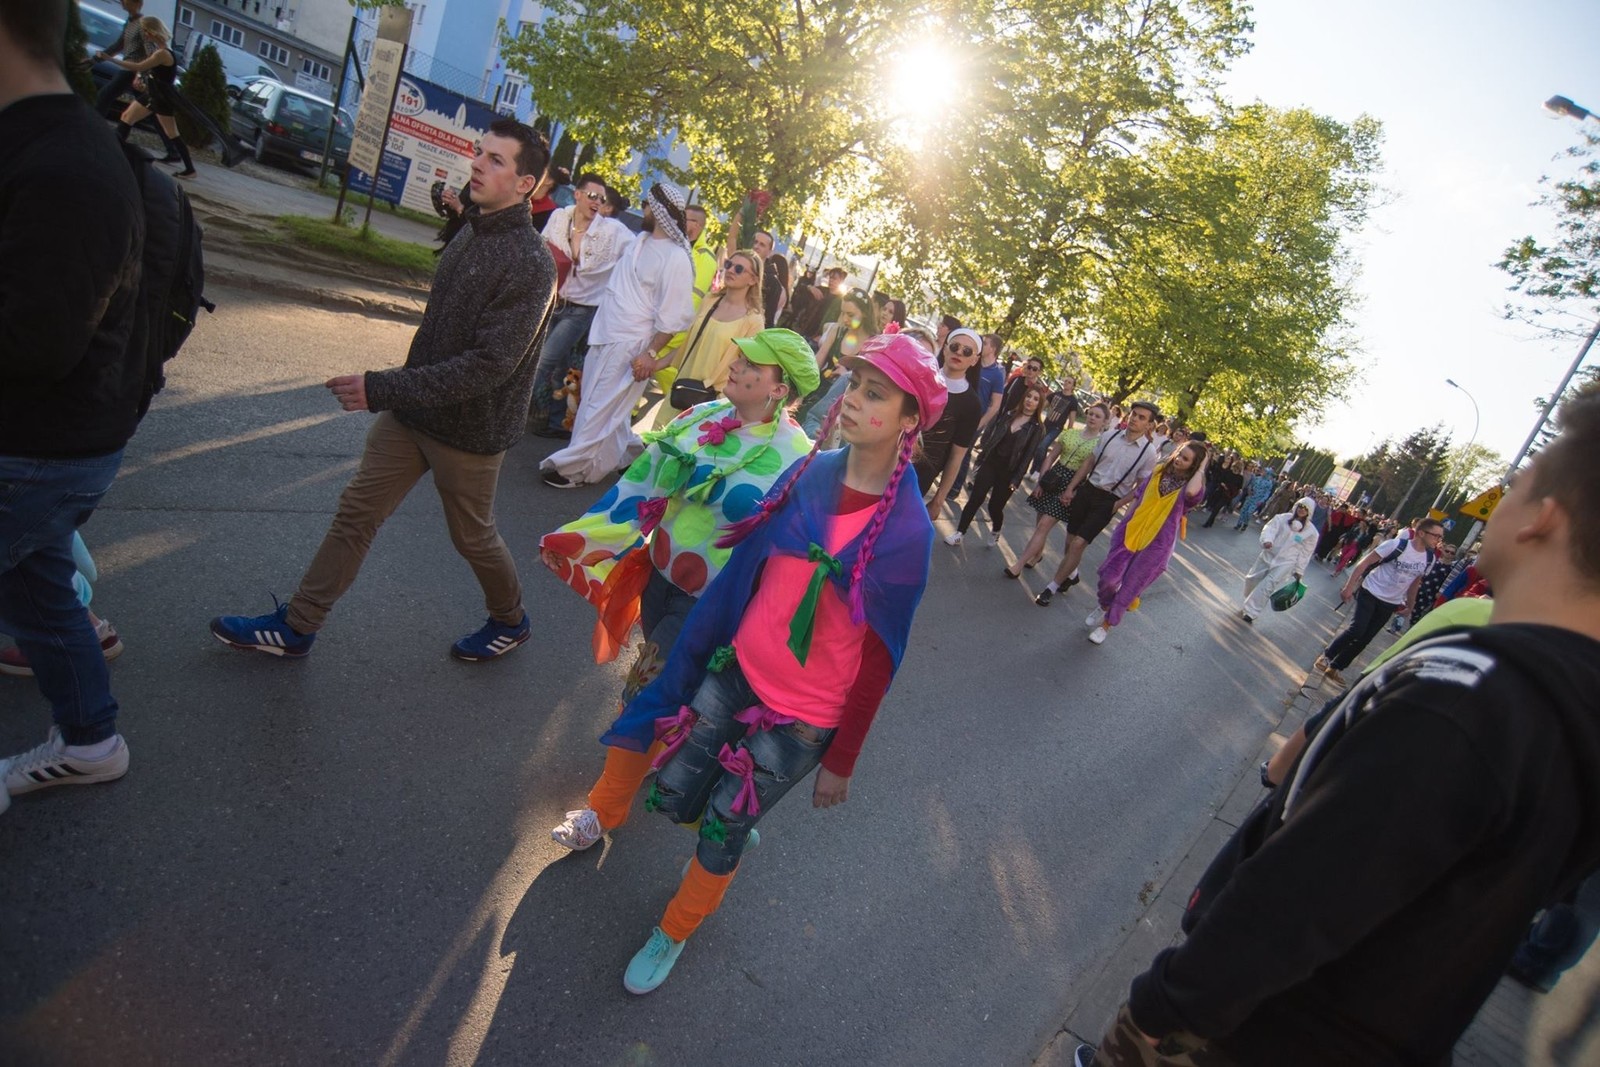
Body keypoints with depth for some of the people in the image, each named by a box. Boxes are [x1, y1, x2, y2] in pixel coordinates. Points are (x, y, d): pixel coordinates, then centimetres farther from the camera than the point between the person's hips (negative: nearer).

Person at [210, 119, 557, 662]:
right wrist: (394, 390, 19)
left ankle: (510, 621, 37)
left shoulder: (530, 264, -22)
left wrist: (384, 389, -28)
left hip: (469, 429, -7)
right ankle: (295, 627, 24)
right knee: (356, 513, 11)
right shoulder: (470, 232, 5)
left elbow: (490, 364, -28)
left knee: (473, 536, 11)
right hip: (413, 411, 8)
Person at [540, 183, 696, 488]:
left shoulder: (676, 258, -18)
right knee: (606, 406, 17)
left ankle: (573, 467, 12)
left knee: (600, 408, -1)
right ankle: (623, 455, 35)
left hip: (629, 347, -9)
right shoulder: (641, 240, 8)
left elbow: (675, 316, -20)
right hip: (604, 336, 9)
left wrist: (651, 353, -20)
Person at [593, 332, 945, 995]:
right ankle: (738, 816, 49)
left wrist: (842, 762, -5)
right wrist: (699, 659, 12)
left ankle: (675, 932, 41)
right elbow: (748, 571, 5)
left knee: (720, 835, 9)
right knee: (673, 795, 13)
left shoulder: (906, 529, -19)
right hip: (736, 671, 4)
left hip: (803, 717, -4)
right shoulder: (810, 474, -6)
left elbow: (877, 658, -12)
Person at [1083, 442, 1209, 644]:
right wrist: (1124, 523, 15)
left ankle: (1107, 623, 26)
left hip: (1156, 544, -3)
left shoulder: (1192, 485, -11)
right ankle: (1105, 606, 32)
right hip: (1131, 531, 3)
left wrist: (1201, 469, -21)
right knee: (1110, 577, -1)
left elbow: (1191, 492, -37)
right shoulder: (1159, 470, 3)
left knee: (1129, 588, 4)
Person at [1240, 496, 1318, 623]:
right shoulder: (1284, 518, -2)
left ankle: (1252, 612, -4)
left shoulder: (1311, 531, -4)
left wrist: (1299, 570, 4)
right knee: (1252, 579, 11)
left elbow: (1305, 553, 1)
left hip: (1285, 563, -3)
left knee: (1266, 586, -13)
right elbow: (1271, 528, -13)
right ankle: (1251, 602, 40)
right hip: (1268, 555, 3)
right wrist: (1267, 540, -35)